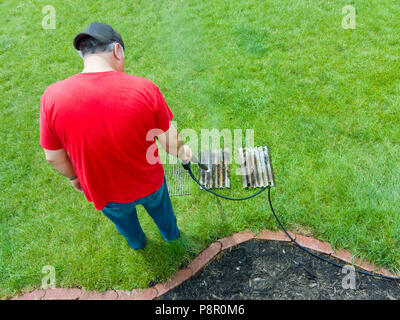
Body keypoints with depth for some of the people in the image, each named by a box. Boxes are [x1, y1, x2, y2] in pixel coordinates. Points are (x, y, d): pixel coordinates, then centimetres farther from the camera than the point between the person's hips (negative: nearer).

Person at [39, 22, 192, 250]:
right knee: (160, 207, 35)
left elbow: (54, 157, -11)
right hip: (149, 185, 0)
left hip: (104, 192, 1)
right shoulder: (145, 89, -28)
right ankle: (171, 234, 67)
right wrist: (183, 152, 8)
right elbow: (170, 141, -16)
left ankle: (137, 243, 68)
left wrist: (74, 176, 10)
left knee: (123, 219, 36)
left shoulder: (53, 97, -24)